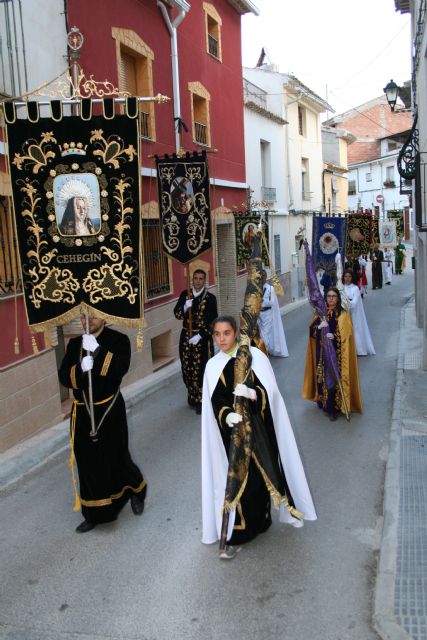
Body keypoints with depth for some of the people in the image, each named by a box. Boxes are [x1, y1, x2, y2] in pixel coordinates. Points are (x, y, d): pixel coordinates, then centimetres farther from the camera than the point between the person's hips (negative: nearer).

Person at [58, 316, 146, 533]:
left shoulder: (118, 340, -5)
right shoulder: (75, 344, 6)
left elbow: (121, 367, -22)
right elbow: (64, 377, -3)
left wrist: (97, 350, -30)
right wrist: (81, 368, -22)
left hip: (110, 410, -3)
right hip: (83, 412, 4)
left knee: (116, 457, 7)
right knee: (88, 463, 8)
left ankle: (136, 491, 38)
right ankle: (94, 514, 24)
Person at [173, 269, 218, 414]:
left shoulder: (210, 298, -7)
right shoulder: (185, 294, 4)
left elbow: (212, 321, -10)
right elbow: (177, 314, 2)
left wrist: (200, 336, -17)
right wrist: (185, 307, -18)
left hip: (202, 338, -4)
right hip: (186, 337, 4)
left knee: (201, 369, -2)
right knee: (187, 368, 11)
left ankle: (201, 399, 9)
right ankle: (192, 395, 29)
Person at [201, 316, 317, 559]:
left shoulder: (255, 356, -5)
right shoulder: (213, 366, 1)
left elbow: (270, 391, -10)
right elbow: (216, 403, -5)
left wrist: (252, 393, -30)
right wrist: (227, 415, -26)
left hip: (258, 427, -1)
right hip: (233, 430, 1)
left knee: (262, 475, 7)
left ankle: (260, 520, 31)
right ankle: (237, 534, 14)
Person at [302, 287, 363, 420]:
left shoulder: (343, 315, -2)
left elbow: (346, 335, -9)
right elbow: (311, 331, 2)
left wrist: (334, 336, -26)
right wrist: (319, 327, -19)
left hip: (337, 353, -3)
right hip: (322, 352, 3)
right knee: (323, 376, 7)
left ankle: (335, 408, 4)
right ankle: (323, 402, 22)